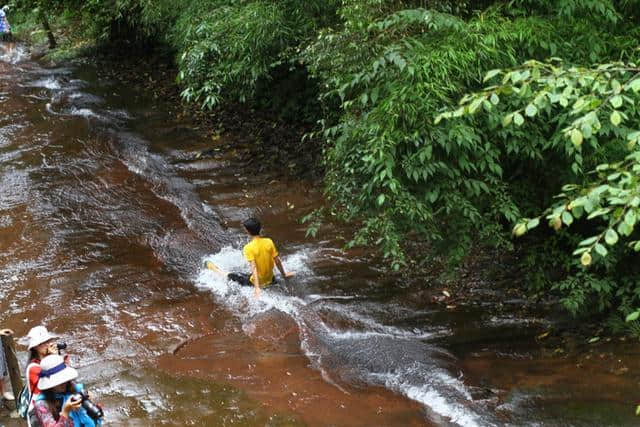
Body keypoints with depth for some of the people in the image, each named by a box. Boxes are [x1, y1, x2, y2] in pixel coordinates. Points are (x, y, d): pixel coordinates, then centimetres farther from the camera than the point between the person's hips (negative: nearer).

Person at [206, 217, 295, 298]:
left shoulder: (248, 248, -21)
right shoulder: (269, 242, -9)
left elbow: (254, 267, -27)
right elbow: (277, 261, -2)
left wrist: (257, 287, -29)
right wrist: (284, 274, 13)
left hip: (256, 282, -3)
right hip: (270, 280, 3)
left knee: (230, 276, 18)